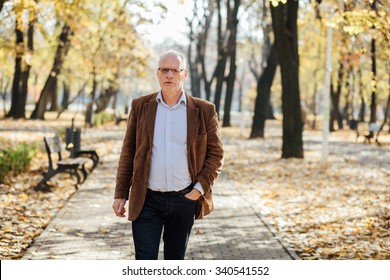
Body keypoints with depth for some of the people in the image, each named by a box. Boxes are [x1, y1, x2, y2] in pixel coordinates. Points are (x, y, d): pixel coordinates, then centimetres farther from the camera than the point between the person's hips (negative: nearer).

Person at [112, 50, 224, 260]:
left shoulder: (204, 111, 0)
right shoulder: (140, 107, 3)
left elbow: (216, 154, 3)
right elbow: (128, 153, 5)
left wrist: (200, 189, -7)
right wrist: (120, 194, 2)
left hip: (184, 200, 1)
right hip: (147, 201, 0)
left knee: (175, 259, 14)